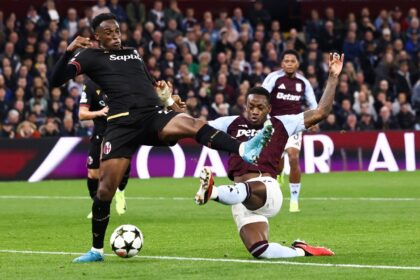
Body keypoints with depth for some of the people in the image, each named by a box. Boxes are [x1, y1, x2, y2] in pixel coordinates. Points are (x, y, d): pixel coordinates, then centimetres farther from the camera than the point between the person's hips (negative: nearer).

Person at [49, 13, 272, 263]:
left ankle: (243, 150, -52)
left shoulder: (133, 54, 28)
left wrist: (168, 99, 18)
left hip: (153, 116, 3)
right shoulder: (91, 57, 11)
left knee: (193, 124, -28)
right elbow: (56, 80, 1)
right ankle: (97, 250, 12)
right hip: (122, 124, -3)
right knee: (106, 188, -7)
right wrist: (69, 52, -14)